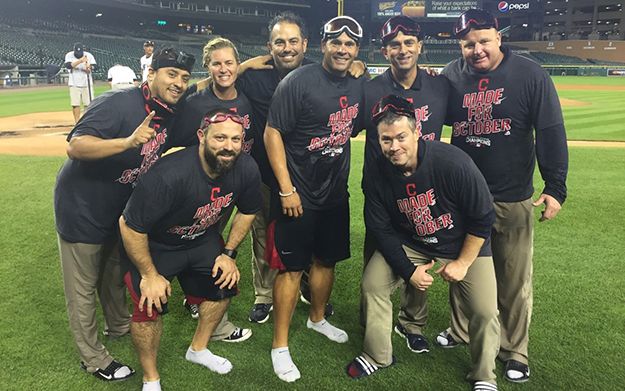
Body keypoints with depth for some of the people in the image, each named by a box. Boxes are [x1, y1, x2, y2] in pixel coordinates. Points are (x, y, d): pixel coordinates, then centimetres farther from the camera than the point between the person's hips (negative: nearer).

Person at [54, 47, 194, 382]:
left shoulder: (170, 115, -3)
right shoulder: (117, 103, -27)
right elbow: (75, 147, -37)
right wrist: (129, 141, -50)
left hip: (120, 208, 8)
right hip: (81, 208, -7)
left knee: (116, 273, 27)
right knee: (83, 288, 8)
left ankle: (119, 325, 50)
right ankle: (93, 359, 24)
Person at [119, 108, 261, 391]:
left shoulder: (247, 169, -21)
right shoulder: (169, 176, -40)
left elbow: (247, 212, 1)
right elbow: (129, 226, -28)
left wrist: (229, 253, -2)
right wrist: (150, 275, -18)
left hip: (203, 239, 6)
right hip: (155, 245, -5)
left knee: (224, 285, 7)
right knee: (150, 304, -16)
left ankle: (198, 349, 34)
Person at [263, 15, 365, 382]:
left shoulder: (357, 86, 5)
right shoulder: (298, 81, -15)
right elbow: (273, 133, -15)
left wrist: (341, 178, 12)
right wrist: (286, 189, -19)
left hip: (336, 194, 7)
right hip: (299, 195, -6)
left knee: (327, 259, 19)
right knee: (292, 267, 0)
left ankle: (317, 318, 43)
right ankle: (280, 346, 15)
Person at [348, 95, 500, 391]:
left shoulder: (453, 162, -30)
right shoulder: (376, 174, -18)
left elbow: (482, 218, -19)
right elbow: (381, 229, -8)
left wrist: (462, 263, -14)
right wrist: (408, 270, -13)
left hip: (465, 245, -2)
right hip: (408, 244, 3)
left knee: (485, 311, -12)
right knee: (372, 284, -9)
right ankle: (377, 356, 16)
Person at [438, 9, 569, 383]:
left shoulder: (530, 75, -10)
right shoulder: (451, 76, -2)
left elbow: (551, 134, -8)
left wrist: (555, 188, -11)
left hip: (513, 199, -3)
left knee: (515, 280, 8)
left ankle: (515, 352, 26)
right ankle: (461, 330, 39)